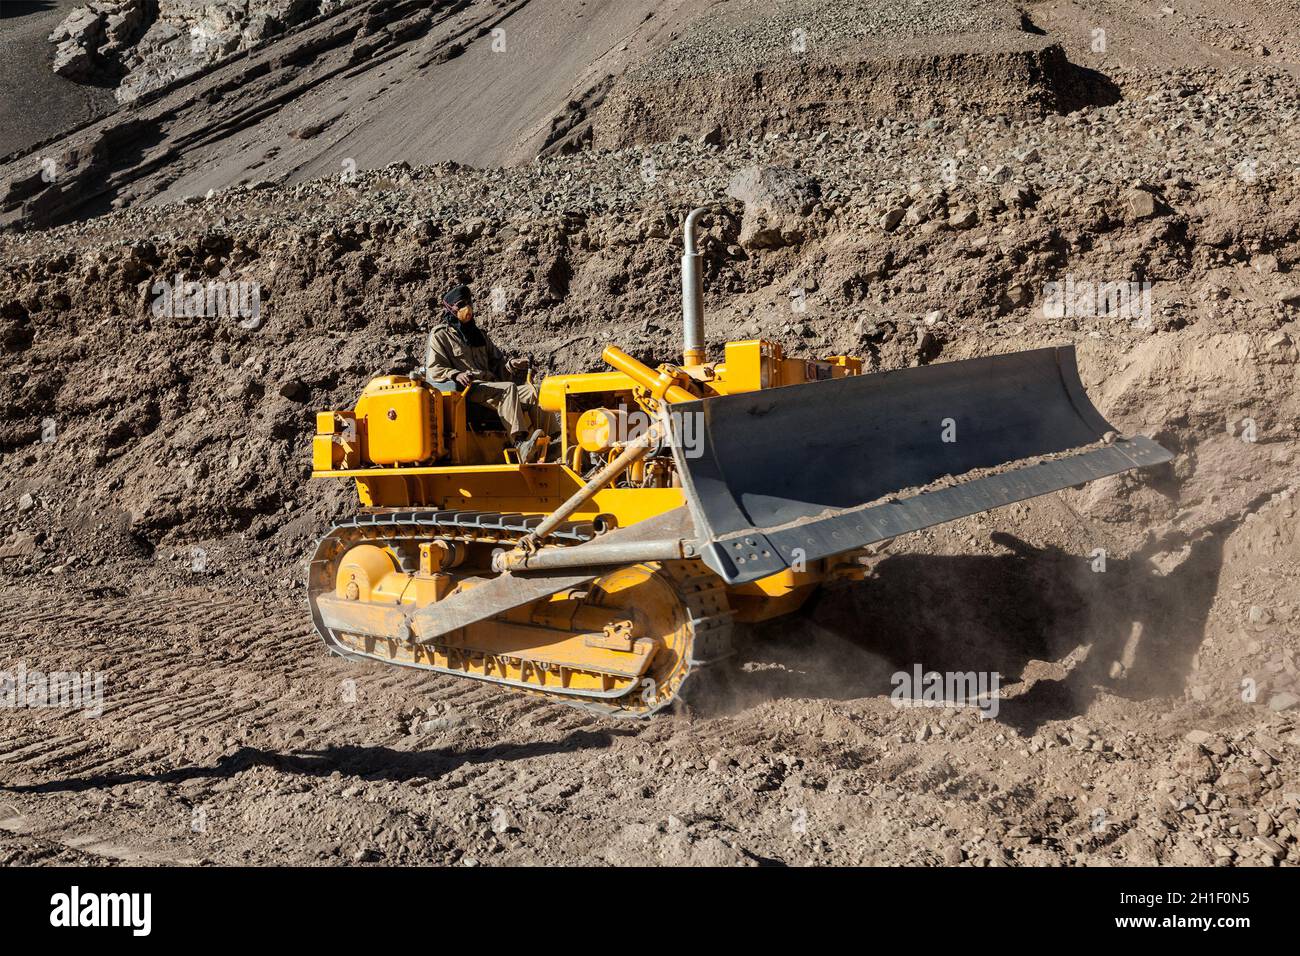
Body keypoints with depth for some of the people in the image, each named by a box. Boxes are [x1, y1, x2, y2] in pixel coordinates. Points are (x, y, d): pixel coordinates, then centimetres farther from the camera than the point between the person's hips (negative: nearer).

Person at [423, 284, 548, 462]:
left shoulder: (478, 334, 30)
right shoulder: (440, 335, 9)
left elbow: (496, 359, 31)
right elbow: (434, 370, -1)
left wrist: (510, 364, 6)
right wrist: (455, 375, -22)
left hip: (490, 385, 6)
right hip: (467, 388, -6)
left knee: (530, 392, -21)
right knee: (508, 389, -34)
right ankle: (521, 445, -46)